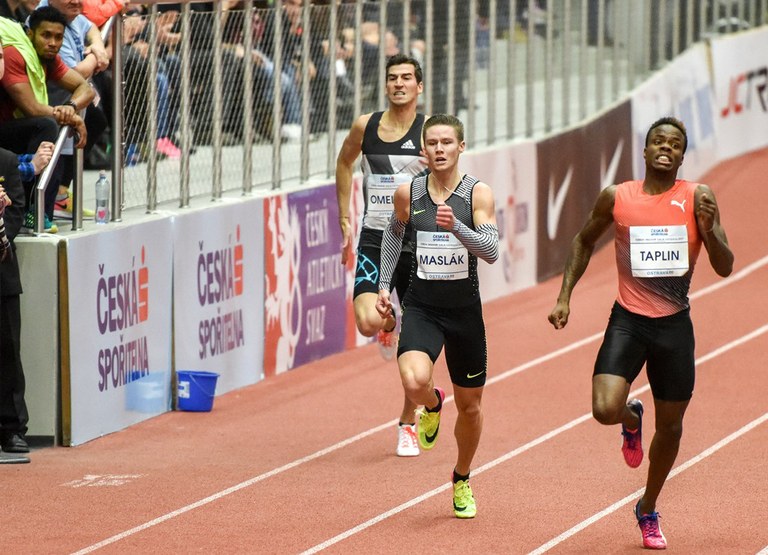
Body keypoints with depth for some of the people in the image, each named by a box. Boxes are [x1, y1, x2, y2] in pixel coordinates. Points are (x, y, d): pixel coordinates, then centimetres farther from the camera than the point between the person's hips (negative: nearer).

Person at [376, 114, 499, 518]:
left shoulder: (478, 194, -9)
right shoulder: (408, 193, -3)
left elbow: (491, 251, -19)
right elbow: (394, 232, 18)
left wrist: (456, 226, -35)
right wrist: (384, 284, 14)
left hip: (465, 308, 0)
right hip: (420, 306, 0)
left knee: (470, 406, 12)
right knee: (415, 382, -28)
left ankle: (462, 480, 38)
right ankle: (432, 405, 11)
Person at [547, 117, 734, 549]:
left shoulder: (698, 198, -5)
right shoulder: (617, 198, -3)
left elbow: (725, 267, -7)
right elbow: (585, 242, 15)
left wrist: (708, 230, -26)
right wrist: (565, 296, 8)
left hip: (675, 324, 1)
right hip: (628, 320, -1)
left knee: (671, 425, 10)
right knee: (605, 409, -20)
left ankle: (649, 510, 34)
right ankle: (632, 420, 19)